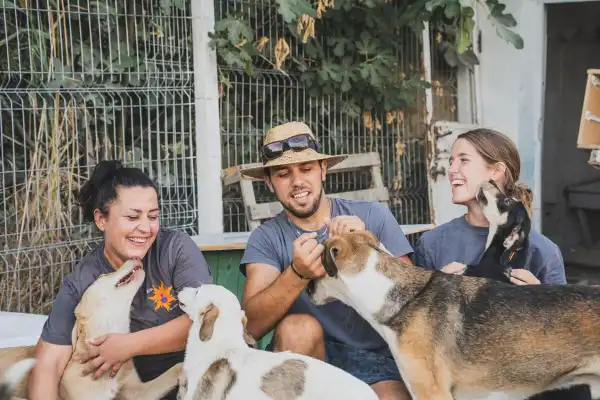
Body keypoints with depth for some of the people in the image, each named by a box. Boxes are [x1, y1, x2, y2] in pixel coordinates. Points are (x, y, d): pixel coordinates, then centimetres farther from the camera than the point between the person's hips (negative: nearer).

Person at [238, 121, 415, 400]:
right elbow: (252, 325, -15)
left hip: (376, 359, -2)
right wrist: (298, 273, -33)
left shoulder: (373, 216, -1)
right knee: (298, 327, -29)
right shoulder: (265, 238, 0)